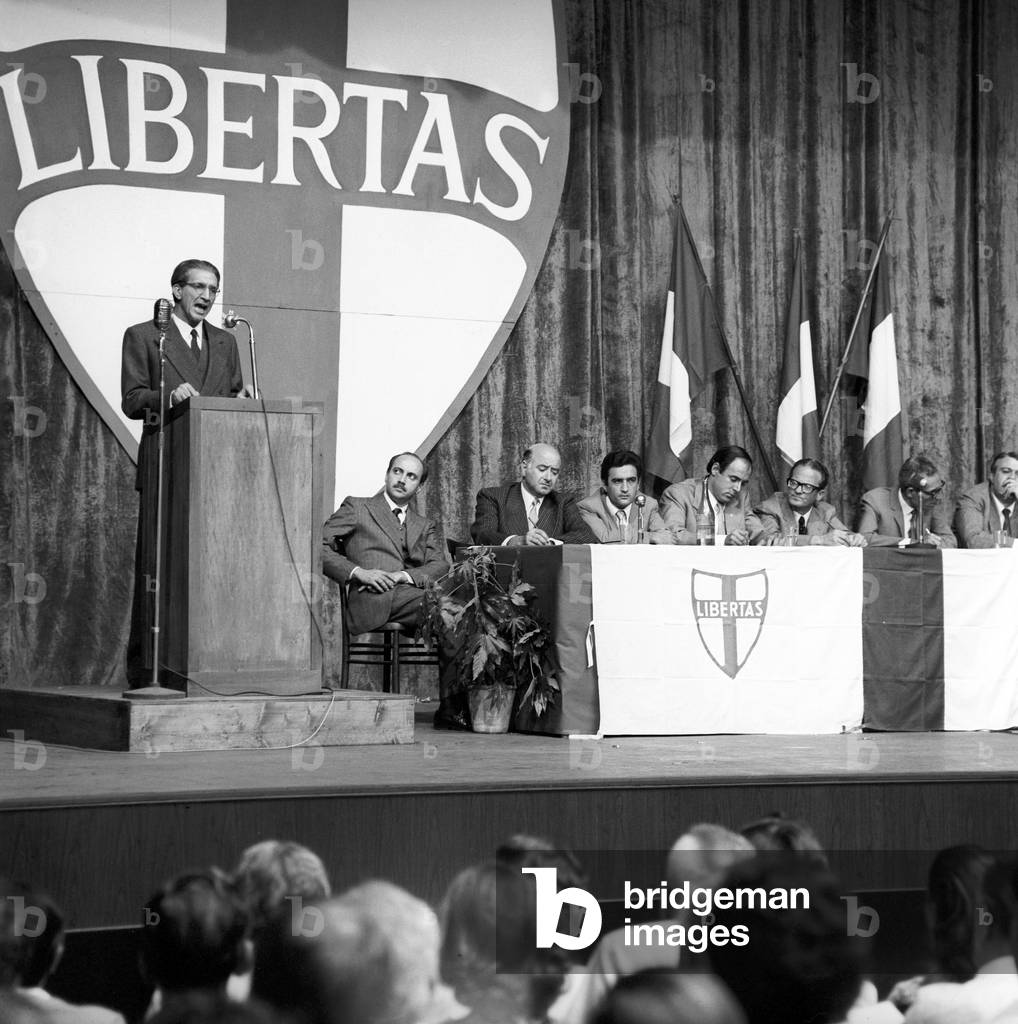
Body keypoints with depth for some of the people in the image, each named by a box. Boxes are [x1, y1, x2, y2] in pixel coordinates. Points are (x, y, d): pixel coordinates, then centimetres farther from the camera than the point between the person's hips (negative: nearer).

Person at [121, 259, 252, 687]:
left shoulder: (225, 342, 21)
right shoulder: (142, 337, 7)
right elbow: (131, 401, 0)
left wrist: (240, 400, -3)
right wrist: (168, 395, -18)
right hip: (165, 468, -4)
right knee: (157, 563, -7)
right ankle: (147, 665, -5)